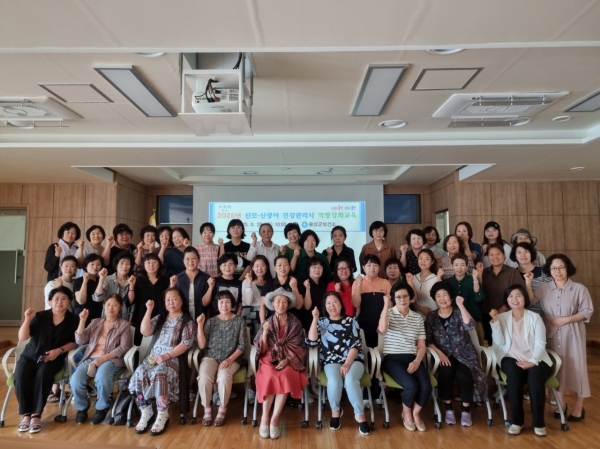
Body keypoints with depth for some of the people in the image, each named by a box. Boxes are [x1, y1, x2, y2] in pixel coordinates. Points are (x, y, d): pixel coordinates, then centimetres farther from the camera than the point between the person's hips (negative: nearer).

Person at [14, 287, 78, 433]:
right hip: (31, 355, 2)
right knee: (20, 375, -28)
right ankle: (26, 414, -18)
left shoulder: (73, 320, 0)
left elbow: (74, 342, 2)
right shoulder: (40, 316, 0)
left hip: (54, 359, -2)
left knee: (43, 375, -32)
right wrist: (27, 319, -19)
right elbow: (22, 337, -5)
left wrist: (59, 350, -14)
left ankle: (36, 414, -22)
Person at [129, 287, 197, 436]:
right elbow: (145, 332, 4)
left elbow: (185, 344, -9)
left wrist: (166, 356, -19)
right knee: (139, 374, -25)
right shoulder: (160, 318, 18)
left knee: (159, 375, -34)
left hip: (173, 358, -5)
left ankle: (162, 415, -19)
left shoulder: (188, 321, 2)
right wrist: (149, 311, -4)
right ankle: (145, 412, -11)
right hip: (153, 356, 5)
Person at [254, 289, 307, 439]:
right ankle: (265, 417, -18)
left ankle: (274, 419, -22)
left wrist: (287, 360, -14)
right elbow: (262, 349, 1)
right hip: (270, 360, 1)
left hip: (289, 360, 0)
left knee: (285, 376, -32)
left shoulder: (295, 322, 3)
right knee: (270, 376, -31)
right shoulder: (267, 322, 5)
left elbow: (299, 346, 0)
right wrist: (265, 332, -14)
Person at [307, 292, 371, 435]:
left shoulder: (351, 321, 7)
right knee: (334, 381, -30)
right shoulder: (321, 322, 11)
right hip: (331, 361, 1)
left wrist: (347, 364, -15)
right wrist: (315, 319, -7)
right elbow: (311, 341, -3)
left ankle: (360, 415, -16)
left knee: (350, 379, -32)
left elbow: (356, 345, -2)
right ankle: (335, 412, -4)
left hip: (353, 360, -1)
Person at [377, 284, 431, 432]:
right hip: (392, 358, -3)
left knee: (426, 386, -23)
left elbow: (422, 345, 11)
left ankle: (416, 412, 10)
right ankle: (406, 412, 7)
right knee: (411, 385, -27)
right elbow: (382, 329, -21)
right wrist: (386, 303, -19)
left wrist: (417, 361, -8)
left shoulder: (418, 317, 13)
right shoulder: (389, 313, 3)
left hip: (413, 358, 4)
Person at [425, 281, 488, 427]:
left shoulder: (458, 312, 1)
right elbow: (428, 340, -2)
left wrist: (460, 305, -22)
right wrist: (440, 353, -16)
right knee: (445, 373, -28)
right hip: (444, 355, 1)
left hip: (464, 354, 0)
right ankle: (448, 408, -8)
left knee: (463, 375, -27)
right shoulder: (432, 316, 4)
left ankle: (466, 410, -6)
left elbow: (470, 326, -20)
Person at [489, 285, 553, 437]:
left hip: (534, 359, 0)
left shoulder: (535, 317, 6)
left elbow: (540, 344, -3)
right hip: (511, 358, 0)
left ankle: (538, 422, -16)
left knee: (535, 376, -32)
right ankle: (516, 420, -20)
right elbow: (499, 342, -2)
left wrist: (532, 362, -19)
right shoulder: (502, 317, 10)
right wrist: (495, 321, -13)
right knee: (514, 374, -32)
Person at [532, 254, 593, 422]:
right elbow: (529, 301, -9)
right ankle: (560, 402, 26)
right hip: (552, 334, 3)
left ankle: (578, 406, 19)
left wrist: (566, 319, -15)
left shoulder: (579, 289, -5)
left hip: (572, 334, -2)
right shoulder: (543, 288, 2)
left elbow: (587, 311, -6)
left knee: (575, 366, 2)